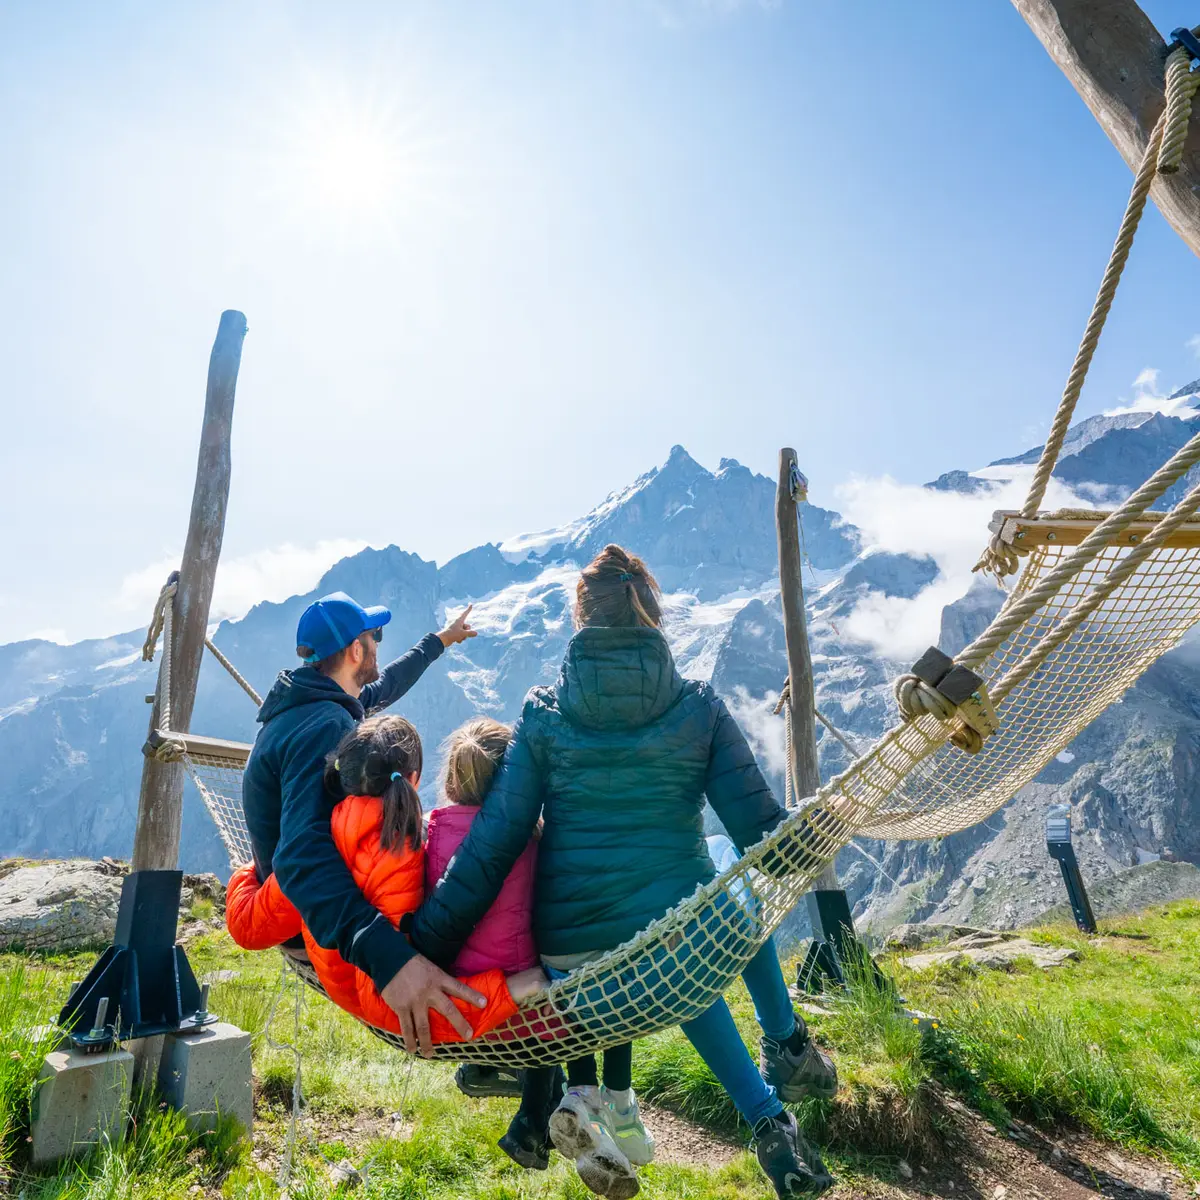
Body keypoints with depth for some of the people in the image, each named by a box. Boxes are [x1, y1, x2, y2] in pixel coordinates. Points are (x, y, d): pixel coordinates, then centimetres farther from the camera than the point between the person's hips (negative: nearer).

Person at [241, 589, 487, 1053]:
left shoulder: (316, 704, 2)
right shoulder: (324, 728, -29)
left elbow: (385, 685, 23)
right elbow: (303, 856, -43)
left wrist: (439, 640, 37)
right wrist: (388, 958, -55)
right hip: (325, 932, -10)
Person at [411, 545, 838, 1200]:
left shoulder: (543, 713, -4)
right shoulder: (699, 706, -6)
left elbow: (494, 841, -8)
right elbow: (761, 828, -3)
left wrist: (427, 946, -3)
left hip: (569, 950, 2)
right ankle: (787, 1049, 39)